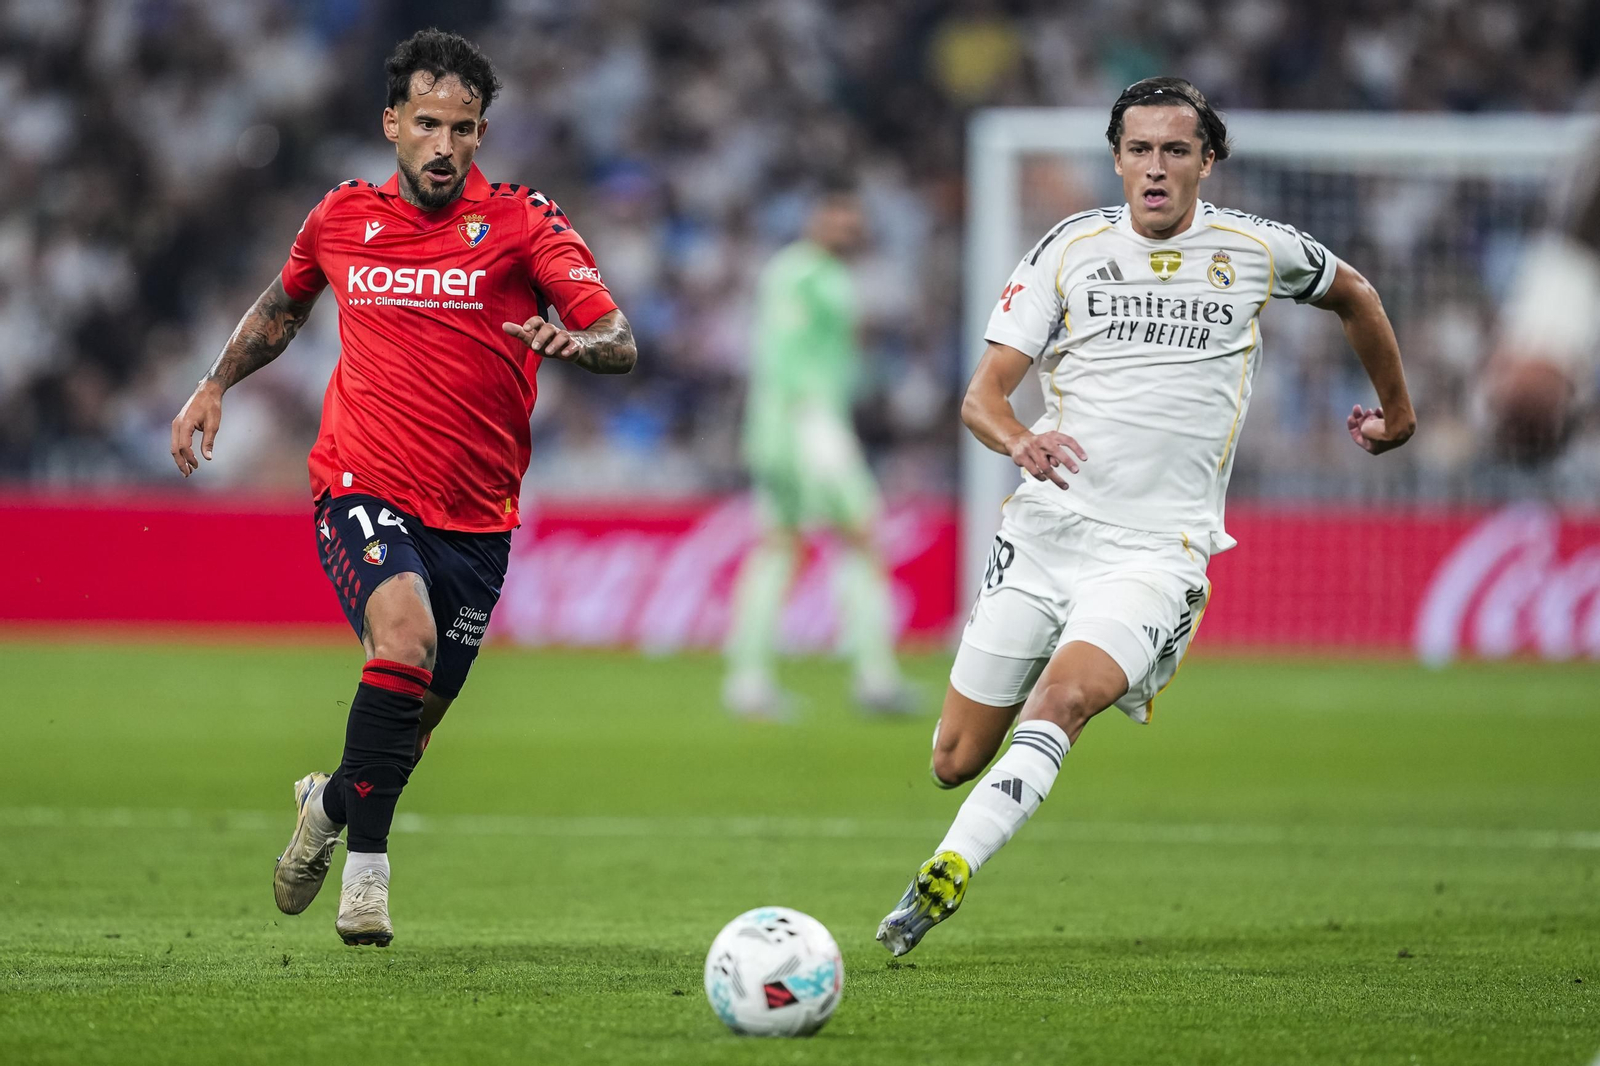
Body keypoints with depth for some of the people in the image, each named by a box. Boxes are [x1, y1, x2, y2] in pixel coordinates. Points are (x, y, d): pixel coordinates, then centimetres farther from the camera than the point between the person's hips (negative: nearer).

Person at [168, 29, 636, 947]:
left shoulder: (523, 221, -3)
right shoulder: (343, 218, 5)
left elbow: (621, 343, -13)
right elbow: (283, 306, 27)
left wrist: (573, 340, -35)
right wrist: (215, 385, 16)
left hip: (475, 518, 1)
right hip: (363, 491, -1)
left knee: (414, 724, 8)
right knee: (404, 637, -29)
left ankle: (330, 803, 42)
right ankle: (366, 869, -15)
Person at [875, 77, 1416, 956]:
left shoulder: (1256, 251, 4)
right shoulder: (1071, 248, 4)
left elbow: (1353, 294, 26)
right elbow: (982, 394, 0)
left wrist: (1397, 411, 35)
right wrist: (1021, 442, -22)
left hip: (1157, 547, -2)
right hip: (1045, 526, 2)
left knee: (1061, 700, -30)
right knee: (955, 760, 3)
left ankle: (944, 877, -34)